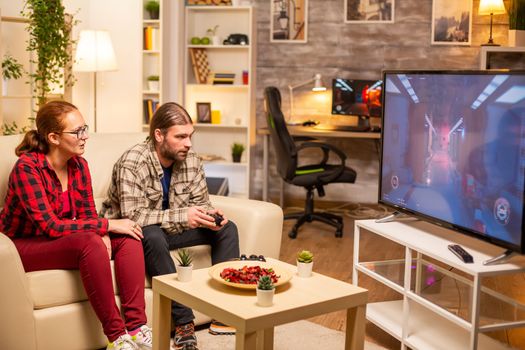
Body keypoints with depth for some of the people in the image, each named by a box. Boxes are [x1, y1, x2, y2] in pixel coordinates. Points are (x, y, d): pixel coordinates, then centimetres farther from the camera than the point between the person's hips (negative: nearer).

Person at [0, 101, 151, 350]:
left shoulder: (79, 164, 0)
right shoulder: (27, 167, -21)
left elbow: (88, 215, 4)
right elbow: (50, 225, -27)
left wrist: (103, 235, -20)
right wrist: (107, 225, -25)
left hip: (63, 241, 7)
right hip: (25, 246, -7)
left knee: (128, 238, -13)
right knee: (89, 241, -34)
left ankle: (136, 327, -23)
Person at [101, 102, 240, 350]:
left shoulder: (190, 158, -6)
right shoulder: (132, 162, -25)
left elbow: (200, 201, 2)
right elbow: (133, 216, -33)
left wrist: (211, 214, -21)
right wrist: (181, 216, -40)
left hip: (170, 230, 7)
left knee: (227, 228, -8)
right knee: (152, 235, -39)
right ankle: (184, 322, -32)